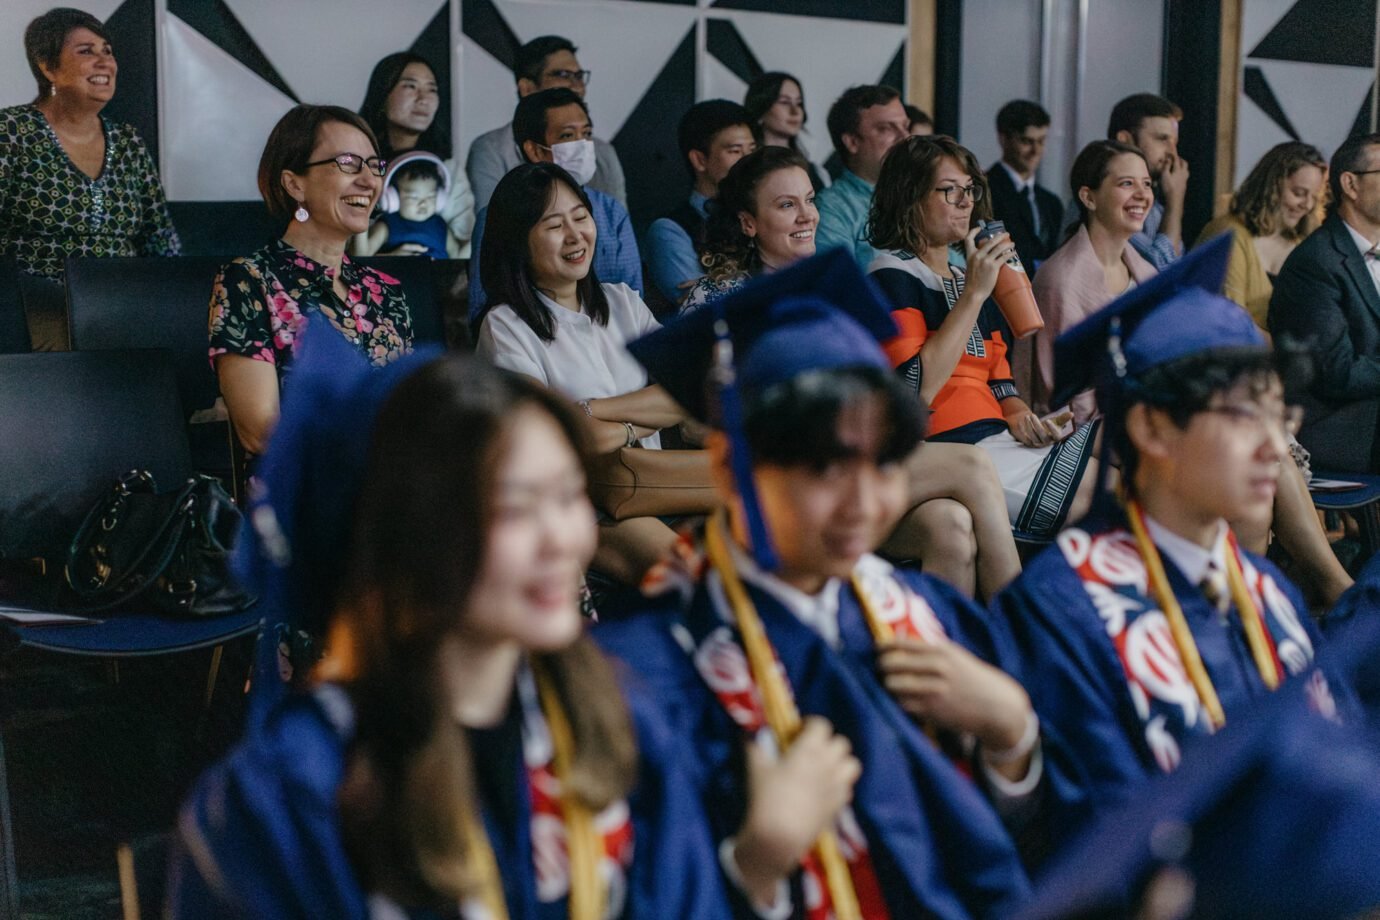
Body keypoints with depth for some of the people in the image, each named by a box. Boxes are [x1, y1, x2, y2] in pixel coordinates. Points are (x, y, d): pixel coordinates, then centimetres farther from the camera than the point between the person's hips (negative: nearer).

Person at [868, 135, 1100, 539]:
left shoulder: (964, 273, 23)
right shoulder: (893, 277, -4)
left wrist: (1015, 410, 3)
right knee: (1097, 489, -24)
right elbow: (917, 389, -18)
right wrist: (974, 294, -15)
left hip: (997, 434, 9)